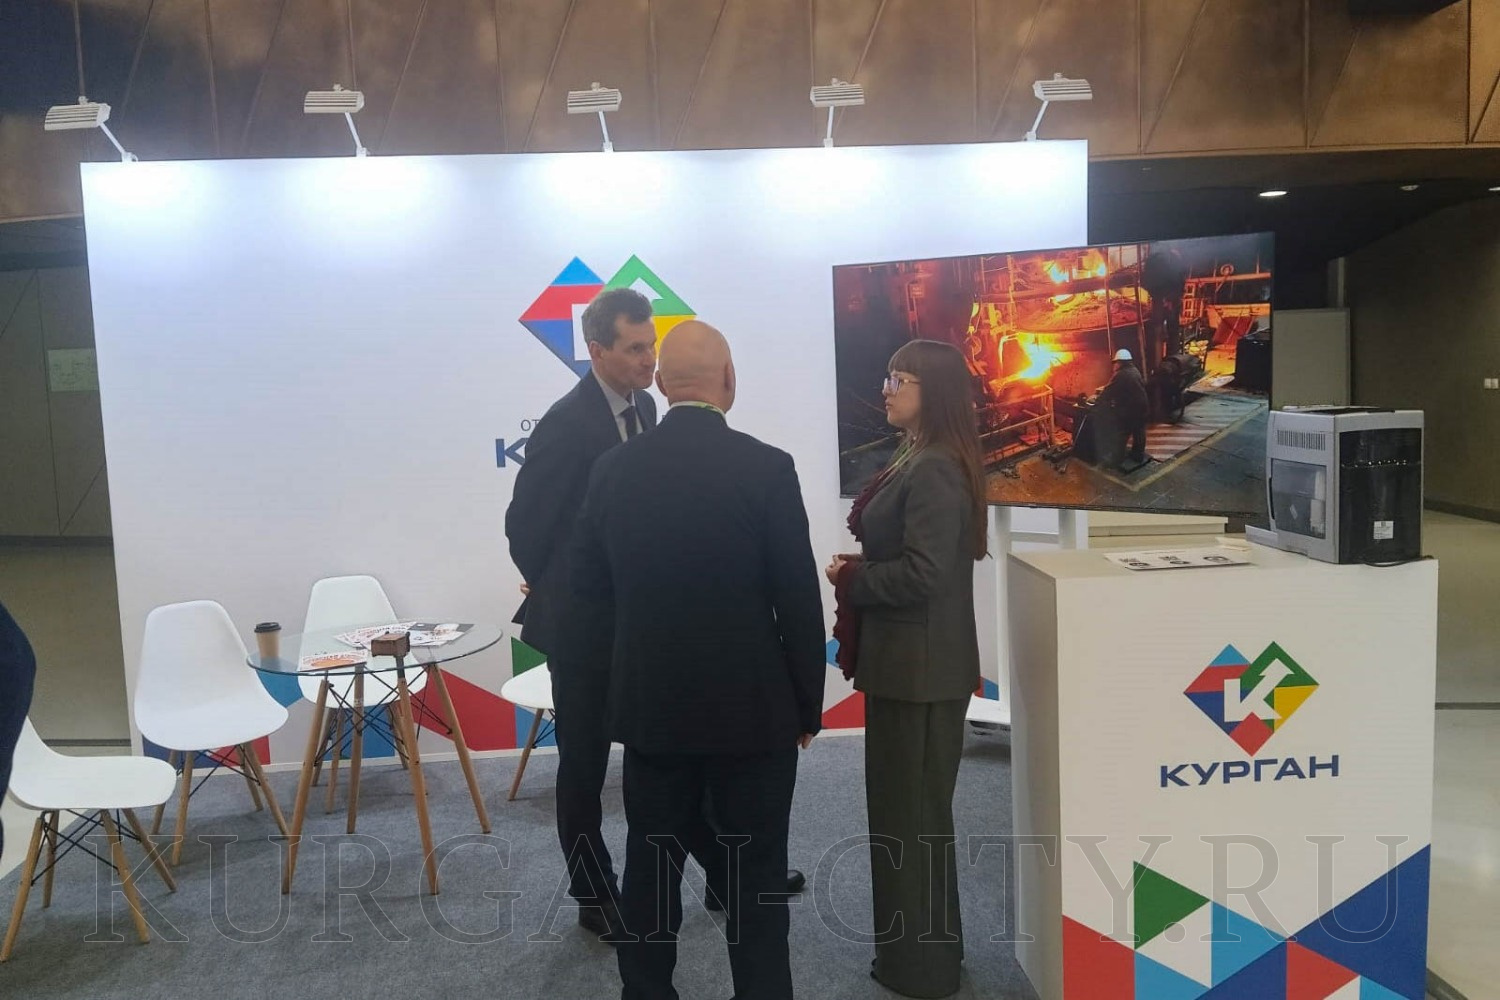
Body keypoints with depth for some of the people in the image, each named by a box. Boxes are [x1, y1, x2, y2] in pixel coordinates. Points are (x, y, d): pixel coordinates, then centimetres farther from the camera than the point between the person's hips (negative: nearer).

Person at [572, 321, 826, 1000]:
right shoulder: (766, 468, -13)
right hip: (751, 708, -3)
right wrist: (808, 706, 1)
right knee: (756, 874, 10)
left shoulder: (614, 468, -3)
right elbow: (798, 602, -11)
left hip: (651, 705, 4)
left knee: (650, 868, 16)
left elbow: (588, 581, 7)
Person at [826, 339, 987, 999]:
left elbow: (924, 573, -26)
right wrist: (858, 570, 0)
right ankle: (923, 944, 37)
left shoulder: (934, 470, -20)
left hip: (921, 666, -10)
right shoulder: (918, 460, 11)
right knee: (911, 807, 21)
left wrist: (848, 580, -13)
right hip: (909, 661, 10)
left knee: (910, 813, 5)